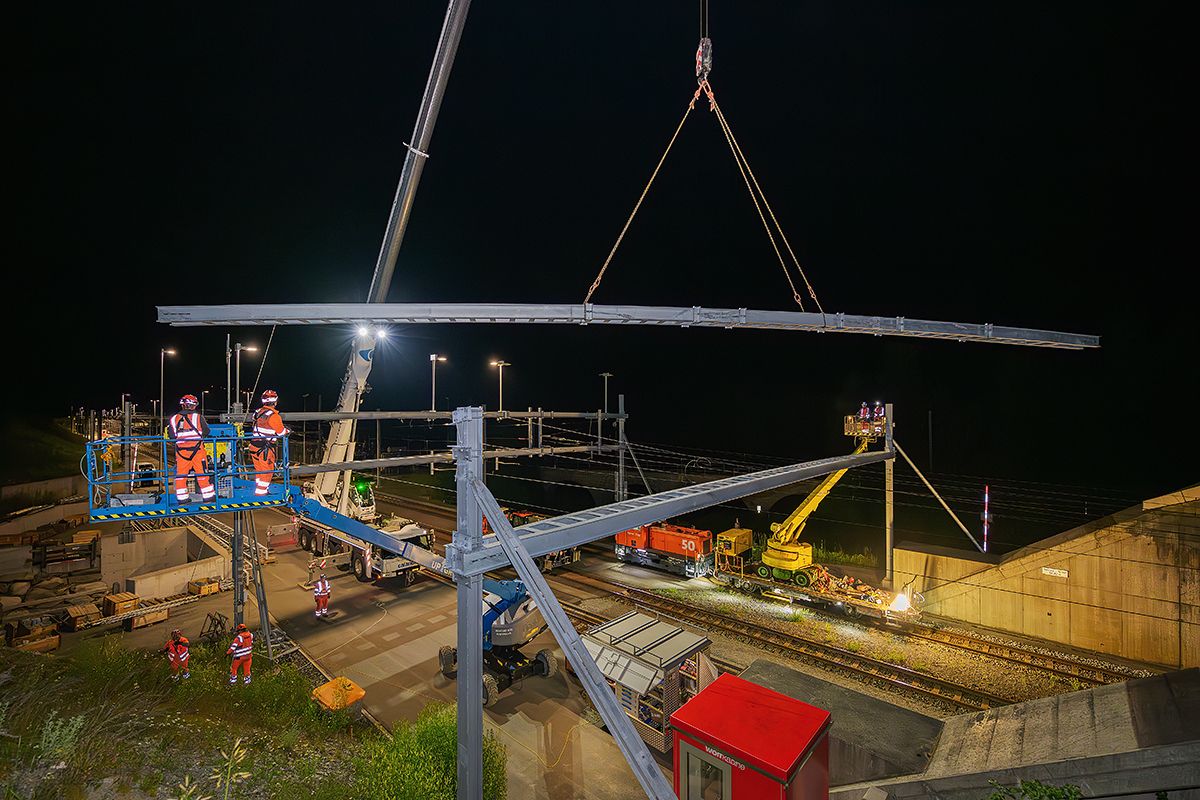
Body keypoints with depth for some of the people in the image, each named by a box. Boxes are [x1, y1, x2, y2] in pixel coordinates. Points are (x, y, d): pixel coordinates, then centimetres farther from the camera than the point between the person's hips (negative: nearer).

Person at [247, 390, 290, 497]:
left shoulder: (258, 412, 8)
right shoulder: (274, 416, -17)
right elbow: (281, 432, -11)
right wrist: (288, 431, 10)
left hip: (254, 444, 8)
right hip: (265, 448, -8)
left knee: (259, 470, 19)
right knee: (267, 471, 3)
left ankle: (260, 490, 29)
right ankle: (260, 493, 6)